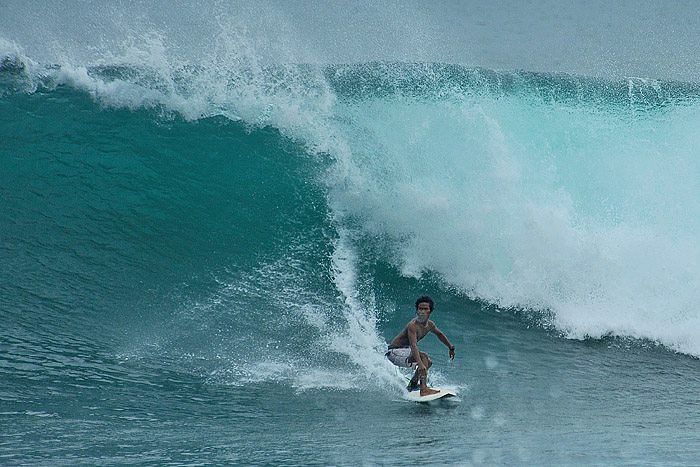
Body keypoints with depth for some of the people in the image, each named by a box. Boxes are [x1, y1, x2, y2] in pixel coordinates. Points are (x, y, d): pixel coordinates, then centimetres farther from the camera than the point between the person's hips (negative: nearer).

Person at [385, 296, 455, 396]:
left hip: (404, 350, 10)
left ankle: (412, 385, 38)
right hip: (394, 352, -10)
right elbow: (413, 346, -40)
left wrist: (451, 348, 29)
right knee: (423, 357, -28)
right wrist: (420, 364, -51)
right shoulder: (413, 325, -28)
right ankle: (423, 389, -35)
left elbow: (440, 334, 22)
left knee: (428, 363, 24)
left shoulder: (430, 325, -1)